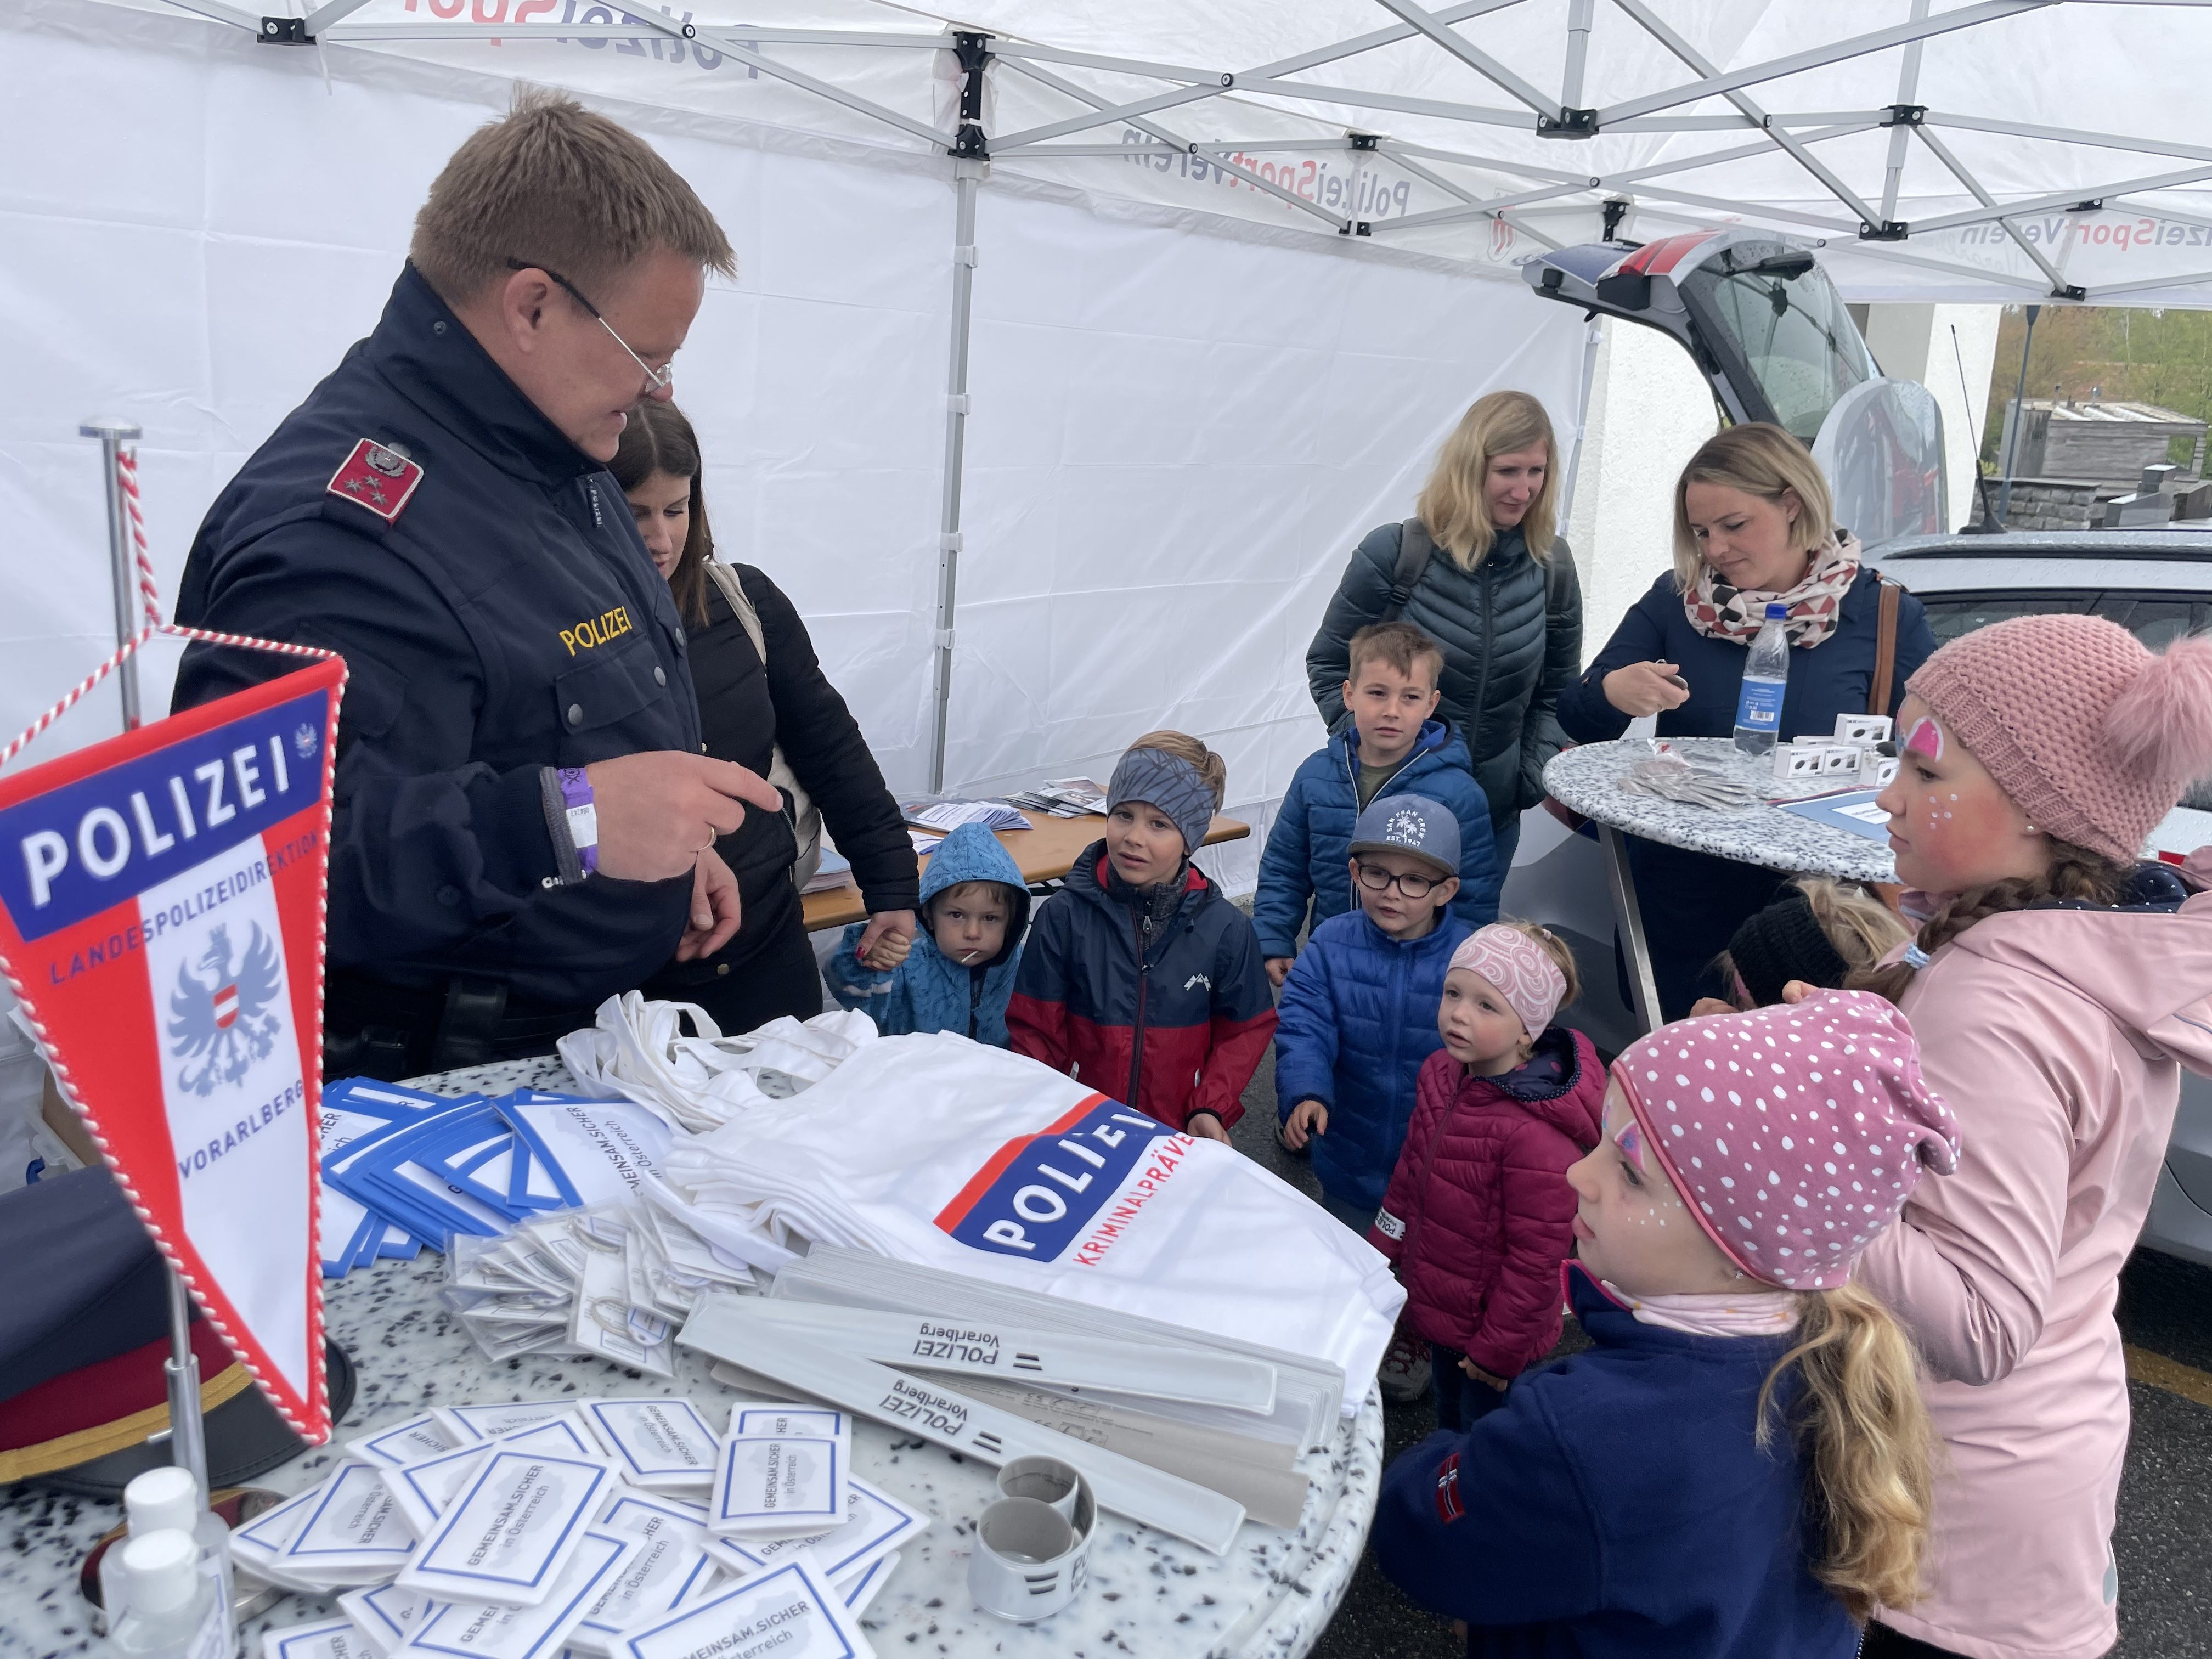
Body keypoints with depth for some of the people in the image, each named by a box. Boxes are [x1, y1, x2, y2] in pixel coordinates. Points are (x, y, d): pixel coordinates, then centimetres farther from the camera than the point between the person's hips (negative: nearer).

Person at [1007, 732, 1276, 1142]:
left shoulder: (1225, 927, -7)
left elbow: (1245, 1030, 2)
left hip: (1181, 1137, 1)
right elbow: (1036, 1031, -3)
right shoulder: (1063, 916, -9)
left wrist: (1211, 1109, -9)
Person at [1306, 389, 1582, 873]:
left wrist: (1534, 776, -2)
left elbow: (1558, 690, 10)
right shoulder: (1393, 554, -12)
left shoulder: (1552, 565, -1)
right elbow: (1329, 666, -4)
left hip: (1496, 813, 3)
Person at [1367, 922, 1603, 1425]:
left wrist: (1498, 1351, -16)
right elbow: (1409, 1175, 8)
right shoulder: (1443, 1074, -7)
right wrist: (1379, 1254, 11)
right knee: (1450, 1422, 28)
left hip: (1494, 1331, -7)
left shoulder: (1537, 1134, -32)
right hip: (1439, 1307, 7)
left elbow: (1537, 1259, -24)